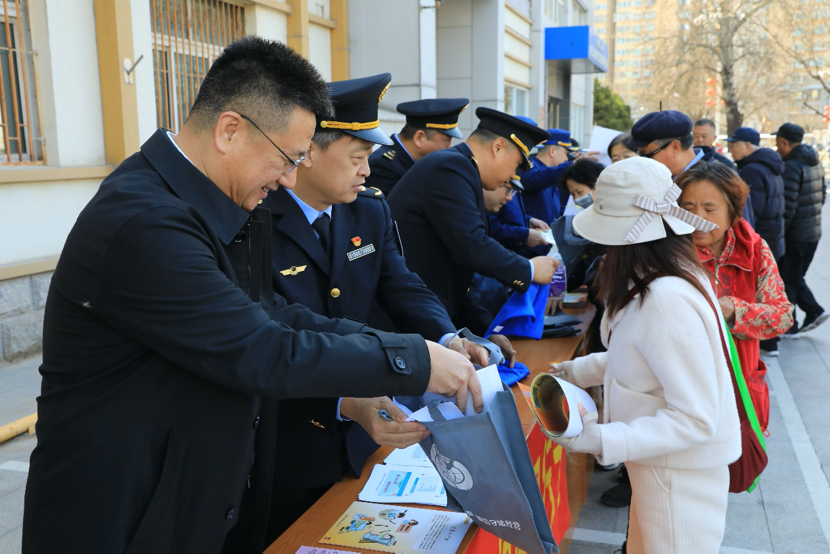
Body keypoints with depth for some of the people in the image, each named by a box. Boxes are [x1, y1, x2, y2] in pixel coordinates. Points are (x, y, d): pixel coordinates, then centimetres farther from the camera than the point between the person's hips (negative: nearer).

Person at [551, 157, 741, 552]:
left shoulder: (667, 301, -32)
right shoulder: (675, 272, -2)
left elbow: (695, 419, -30)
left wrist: (603, 441, -32)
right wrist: (580, 370, 14)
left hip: (679, 475, -9)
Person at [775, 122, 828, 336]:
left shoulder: (791, 167, -19)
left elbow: (787, 206, -23)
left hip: (795, 235, -9)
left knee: (786, 281, 4)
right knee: (796, 277, 21)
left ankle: (788, 326, 12)